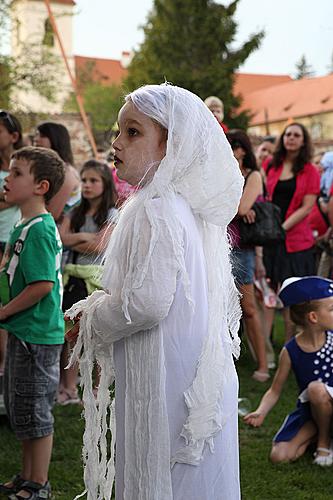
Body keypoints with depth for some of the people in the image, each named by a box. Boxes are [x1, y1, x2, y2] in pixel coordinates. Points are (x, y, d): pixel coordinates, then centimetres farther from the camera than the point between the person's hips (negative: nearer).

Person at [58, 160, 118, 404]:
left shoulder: (111, 214, -2)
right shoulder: (75, 213, 13)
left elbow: (99, 246, -13)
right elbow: (61, 237, -2)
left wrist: (72, 242, -3)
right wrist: (85, 237, -11)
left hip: (96, 278, -5)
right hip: (73, 276, 5)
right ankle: (69, 388, 16)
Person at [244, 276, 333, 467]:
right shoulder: (290, 351, -12)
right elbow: (275, 391, -6)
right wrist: (261, 412, -23)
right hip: (308, 409, 1)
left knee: (317, 388, -36)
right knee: (279, 456, -16)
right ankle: (316, 430, 12)